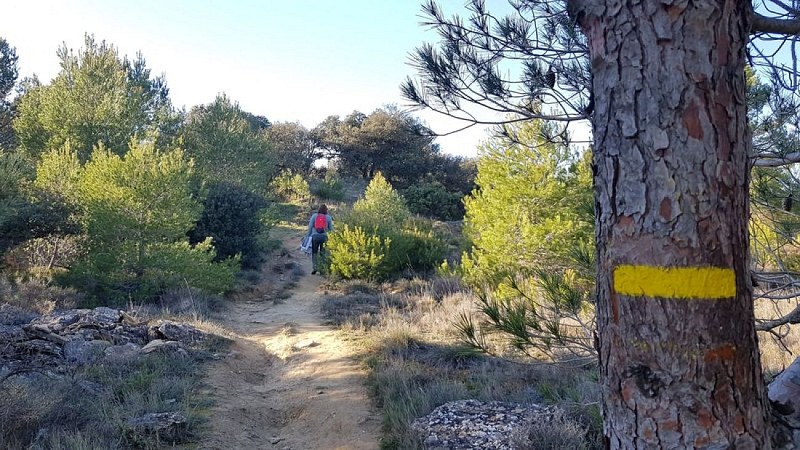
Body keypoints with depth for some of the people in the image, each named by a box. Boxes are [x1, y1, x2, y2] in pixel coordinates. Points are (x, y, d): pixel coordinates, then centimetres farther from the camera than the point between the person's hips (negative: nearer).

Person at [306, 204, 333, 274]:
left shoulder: (314, 215, 6)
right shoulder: (328, 217, 6)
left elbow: (310, 226, 3)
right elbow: (331, 228, 3)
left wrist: (308, 235, 9)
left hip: (315, 236, 0)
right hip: (324, 236, 0)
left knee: (314, 252, 10)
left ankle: (314, 267, -1)